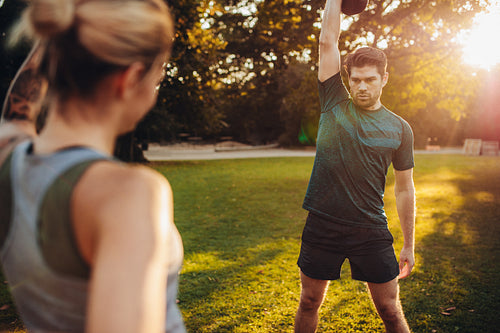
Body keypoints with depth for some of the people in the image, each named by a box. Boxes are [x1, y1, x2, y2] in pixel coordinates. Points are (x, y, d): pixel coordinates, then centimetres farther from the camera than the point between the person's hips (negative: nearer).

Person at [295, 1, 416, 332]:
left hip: (372, 230, 0)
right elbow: (328, 41, -3)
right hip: (322, 226, 1)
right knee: (309, 304, 14)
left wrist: (409, 246, 7)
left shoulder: (399, 128, 2)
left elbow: (404, 189, 6)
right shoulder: (334, 104, 1)